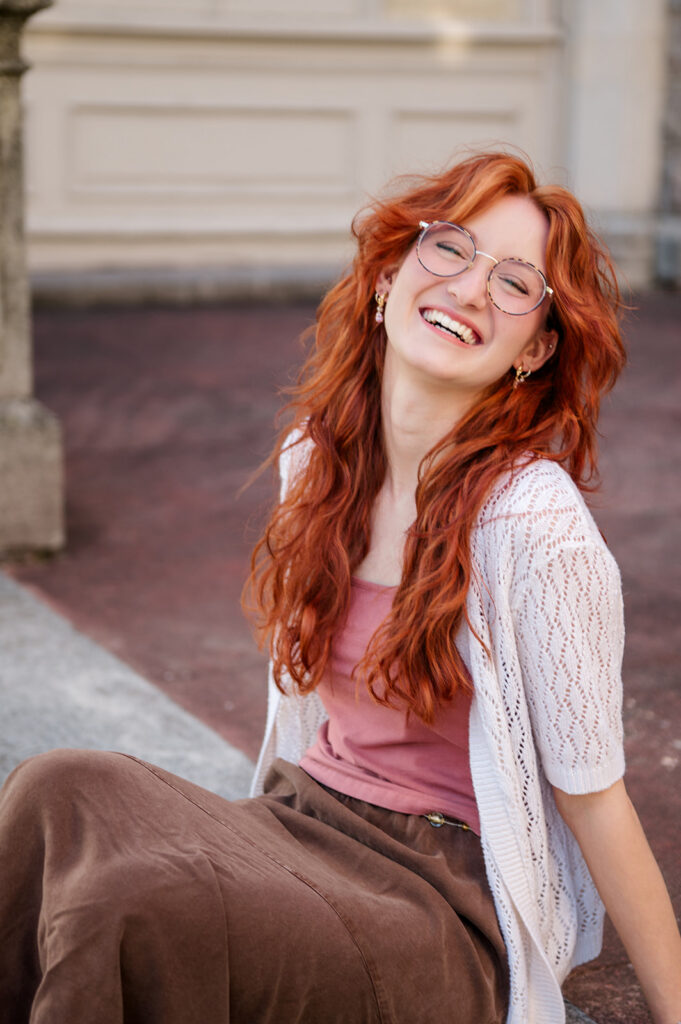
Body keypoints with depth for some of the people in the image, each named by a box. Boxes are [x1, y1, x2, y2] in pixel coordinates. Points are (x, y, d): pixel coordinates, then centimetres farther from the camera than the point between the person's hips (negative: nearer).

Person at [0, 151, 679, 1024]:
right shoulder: (316, 453, 2)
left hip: (455, 906, -6)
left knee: (137, 908, -31)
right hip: (303, 819, 6)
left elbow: (594, 800, -10)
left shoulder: (536, 526, -19)